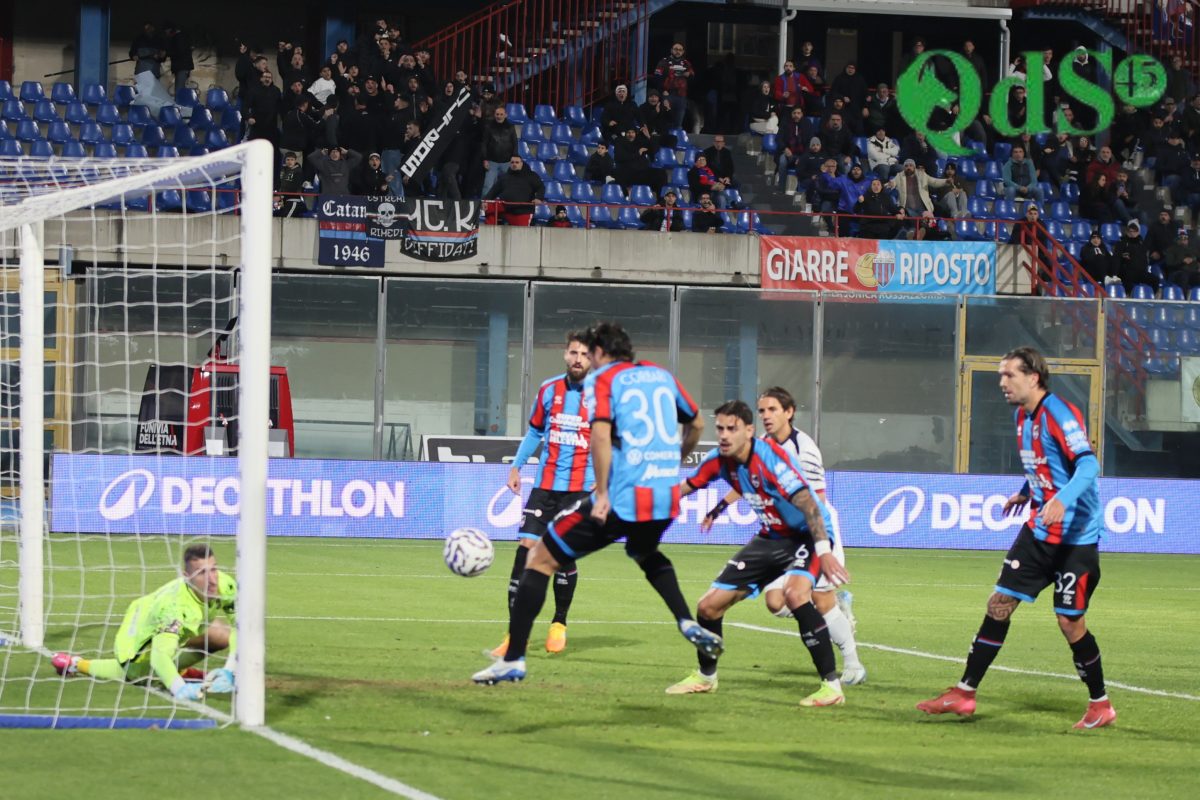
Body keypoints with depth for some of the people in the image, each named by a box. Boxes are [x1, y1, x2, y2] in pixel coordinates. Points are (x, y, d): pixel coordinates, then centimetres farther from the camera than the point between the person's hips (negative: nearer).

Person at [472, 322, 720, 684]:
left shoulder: (601, 379, -1)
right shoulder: (662, 375, 16)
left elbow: (601, 433, -18)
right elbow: (696, 424, 27)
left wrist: (602, 494, -18)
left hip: (621, 500, -6)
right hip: (666, 498, 6)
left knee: (540, 559, 5)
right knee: (646, 554, 39)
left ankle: (513, 660, 0)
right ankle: (689, 624, 20)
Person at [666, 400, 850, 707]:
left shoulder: (770, 457, -27)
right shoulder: (719, 460, -5)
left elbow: (807, 502, -34)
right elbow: (686, 487, 13)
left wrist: (823, 550, -44)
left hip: (806, 535, -8)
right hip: (771, 537, 8)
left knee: (795, 593, -37)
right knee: (708, 606, 6)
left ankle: (832, 686, -31)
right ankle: (705, 677, 33)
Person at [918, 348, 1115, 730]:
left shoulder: (1060, 415, -19)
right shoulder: (1022, 416, 8)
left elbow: (1089, 464, -31)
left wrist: (1062, 499, -45)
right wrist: (1027, 493, 29)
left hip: (1076, 536, -8)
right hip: (1039, 529, 8)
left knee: (1070, 622, -5)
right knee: (999, 604, 5)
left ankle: (1100, 705, 12)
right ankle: (964, 694, 10)